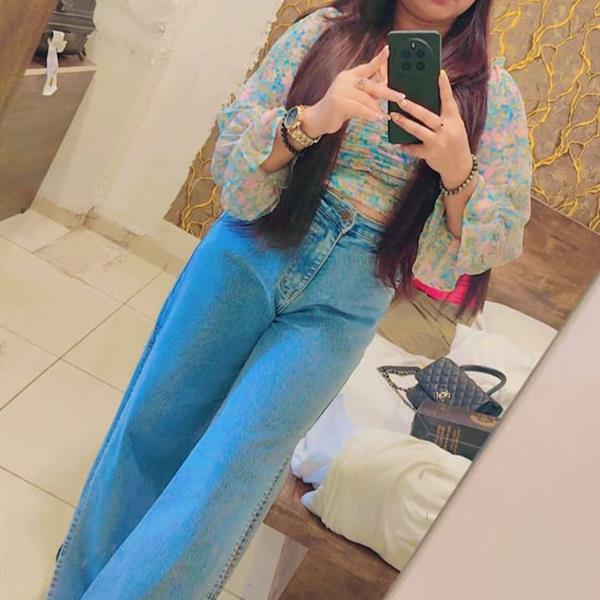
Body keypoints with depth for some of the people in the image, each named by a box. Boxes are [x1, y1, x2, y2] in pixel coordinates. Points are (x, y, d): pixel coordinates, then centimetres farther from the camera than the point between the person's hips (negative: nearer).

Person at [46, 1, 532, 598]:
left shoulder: (494, 93, 1)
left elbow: (496, 242, -1)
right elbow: (231, 156, -3)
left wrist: (456, 167, -20)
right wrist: (312, 119, -22)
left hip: (341, 307, -1)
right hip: (246, 256, 2)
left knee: (224, 475, -5)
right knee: (151, 426, 12)